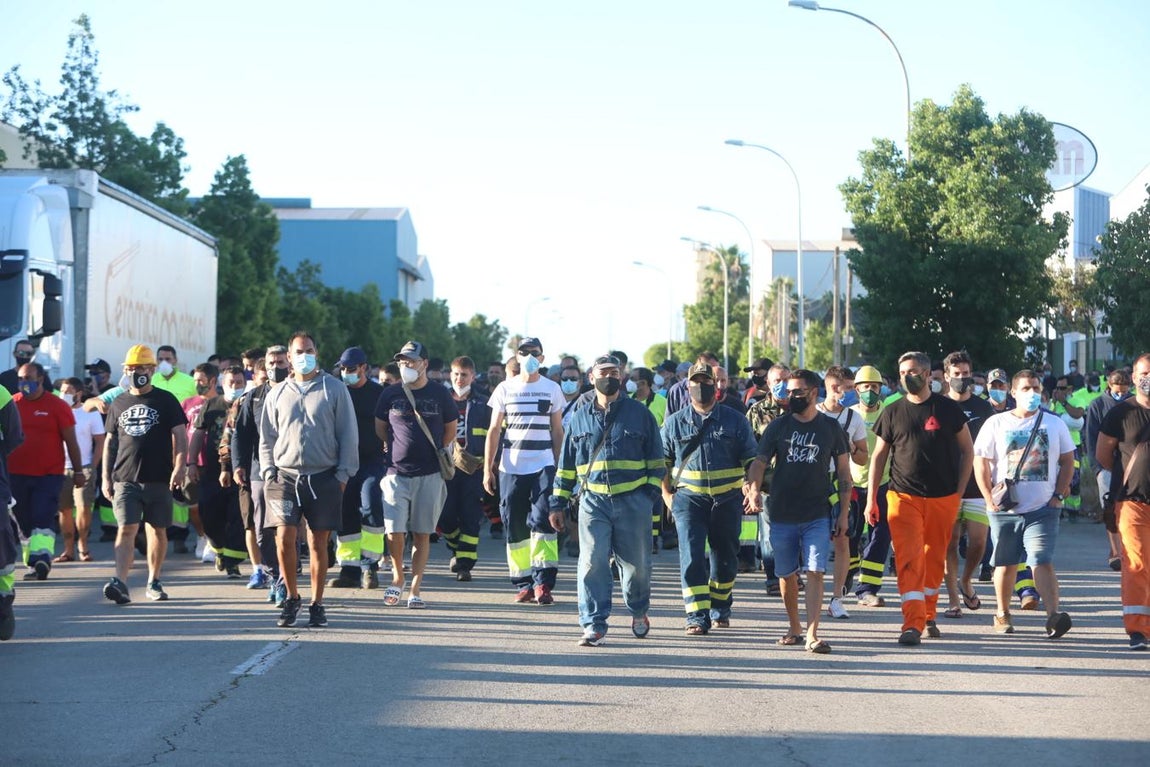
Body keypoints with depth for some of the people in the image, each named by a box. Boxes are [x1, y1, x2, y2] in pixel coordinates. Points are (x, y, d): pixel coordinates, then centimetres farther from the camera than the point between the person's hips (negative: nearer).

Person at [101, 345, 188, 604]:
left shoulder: (165, 401, 3)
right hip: (126, 479, 1)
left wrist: (179, 467, -15)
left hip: (159, 480, -1)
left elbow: (180, 436, -1)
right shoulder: (119, 403, 13)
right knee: (126, 529, -11)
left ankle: (153, 582, 19)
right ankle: (120, 582, -21)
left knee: (157, 531, 7)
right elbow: (110, 442, 17)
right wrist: (106, 477, 11)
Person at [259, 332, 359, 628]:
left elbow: (348, 434, 3)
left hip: (324, 478, -1)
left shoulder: (334, 390, 4)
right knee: (284, 538, -9)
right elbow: (267, 438, 15)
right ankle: (291, 598, 9)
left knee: (318, 542, 3)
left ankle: (317, 603, 14)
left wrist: (343, 473, -4)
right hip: (285, 477, 1)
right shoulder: (277, 395, 11)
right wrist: (269, 472, 4)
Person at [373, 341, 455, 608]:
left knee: (422, 534, 3)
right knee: (395, 531, -8)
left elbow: (450, 430, 14)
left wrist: (434, 453, 10)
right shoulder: (391, 394, 4)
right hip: (397, 473, 0)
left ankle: (415, 590, 8)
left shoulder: (439, 395, 2)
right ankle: (397, 577, 17)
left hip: (430, 475, 0)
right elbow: (380, 428, 17)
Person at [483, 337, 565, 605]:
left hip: (543, 467, -1)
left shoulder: (552, 389, 8)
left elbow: (558, 432, 11)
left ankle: (543, 582, -15)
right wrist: (487, 469, 2)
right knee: (515, 527, 2)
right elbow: (494, 430, 8)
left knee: (542, 520, -14)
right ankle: (523, 584, 10)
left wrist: (560, 468, 5)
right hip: (511, 467, 1)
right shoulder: (505, 389, 7)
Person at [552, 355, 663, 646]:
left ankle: (638, 611, 33)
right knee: (592, 562, -10)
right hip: (593, 500, 1)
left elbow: (656, 459, 10)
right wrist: (558, 503, 12)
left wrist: (651, 491, -1)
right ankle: (594, 625, -6)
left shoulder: (639, 413, 7)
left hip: (633, 501, -1)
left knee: (637, 564, 7)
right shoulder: (580, 418, 12)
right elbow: (566, 465, 16)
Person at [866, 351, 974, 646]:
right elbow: (879, 455, 10)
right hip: (904, 497, -1)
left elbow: (967, 450, 11)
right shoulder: (893, 412, 5)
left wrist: (959, 491, 4)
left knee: (935, 559, 10)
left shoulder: (948, 409, 3)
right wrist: (871, 498, 4)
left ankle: (928, 616, 26)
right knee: (909, 558, -12)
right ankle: (913, 624, -17)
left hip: (943, 498, 1)